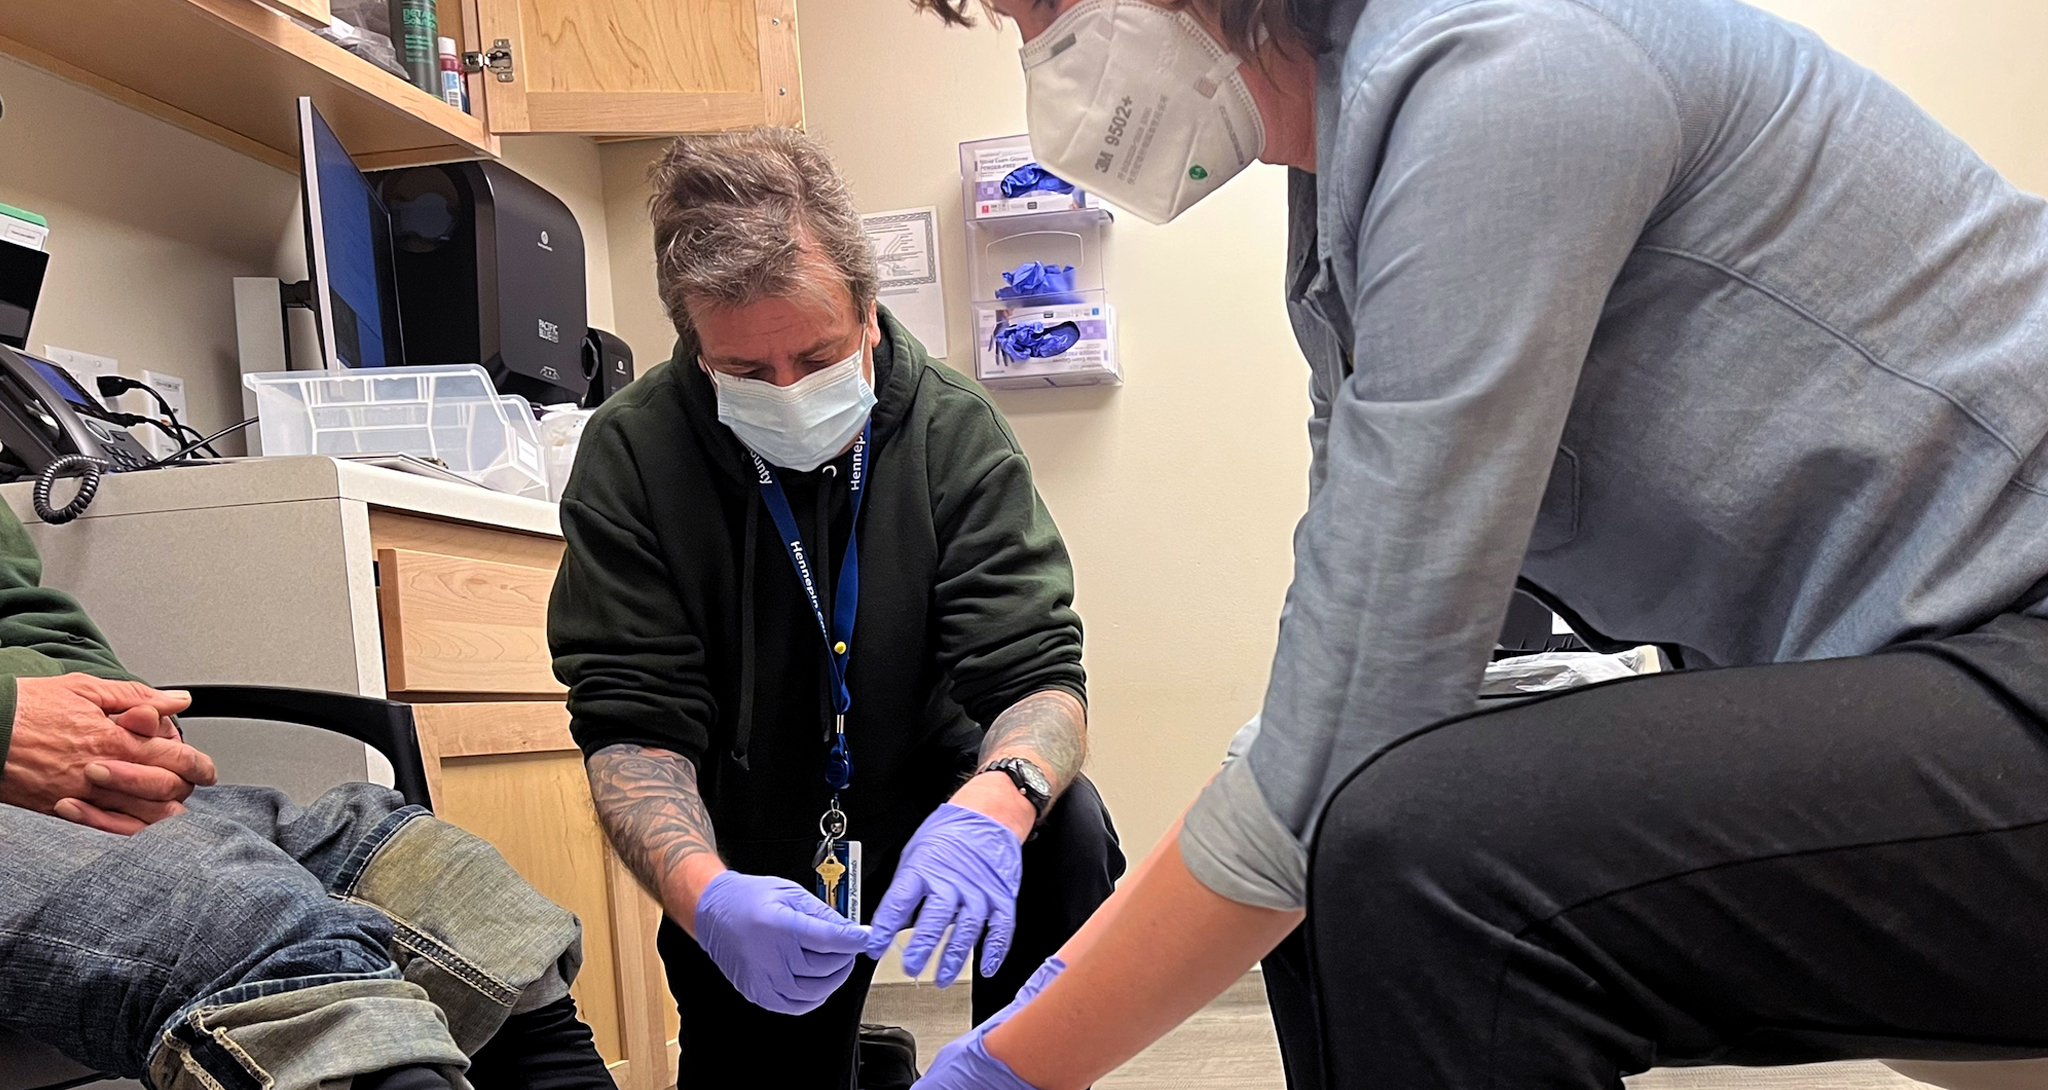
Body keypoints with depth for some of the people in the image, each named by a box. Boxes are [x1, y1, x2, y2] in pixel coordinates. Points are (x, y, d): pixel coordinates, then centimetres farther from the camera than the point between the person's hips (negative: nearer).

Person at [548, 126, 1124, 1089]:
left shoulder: (953, 427, -16)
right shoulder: (629, 457, -16)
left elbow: (1038, 673, -21)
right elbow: (630, 720, -18)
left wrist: (996, 803, -45)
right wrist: (708, 896, -39)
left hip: (936, 790, -1)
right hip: (754, 854, 1)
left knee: (1065, 832, -28)